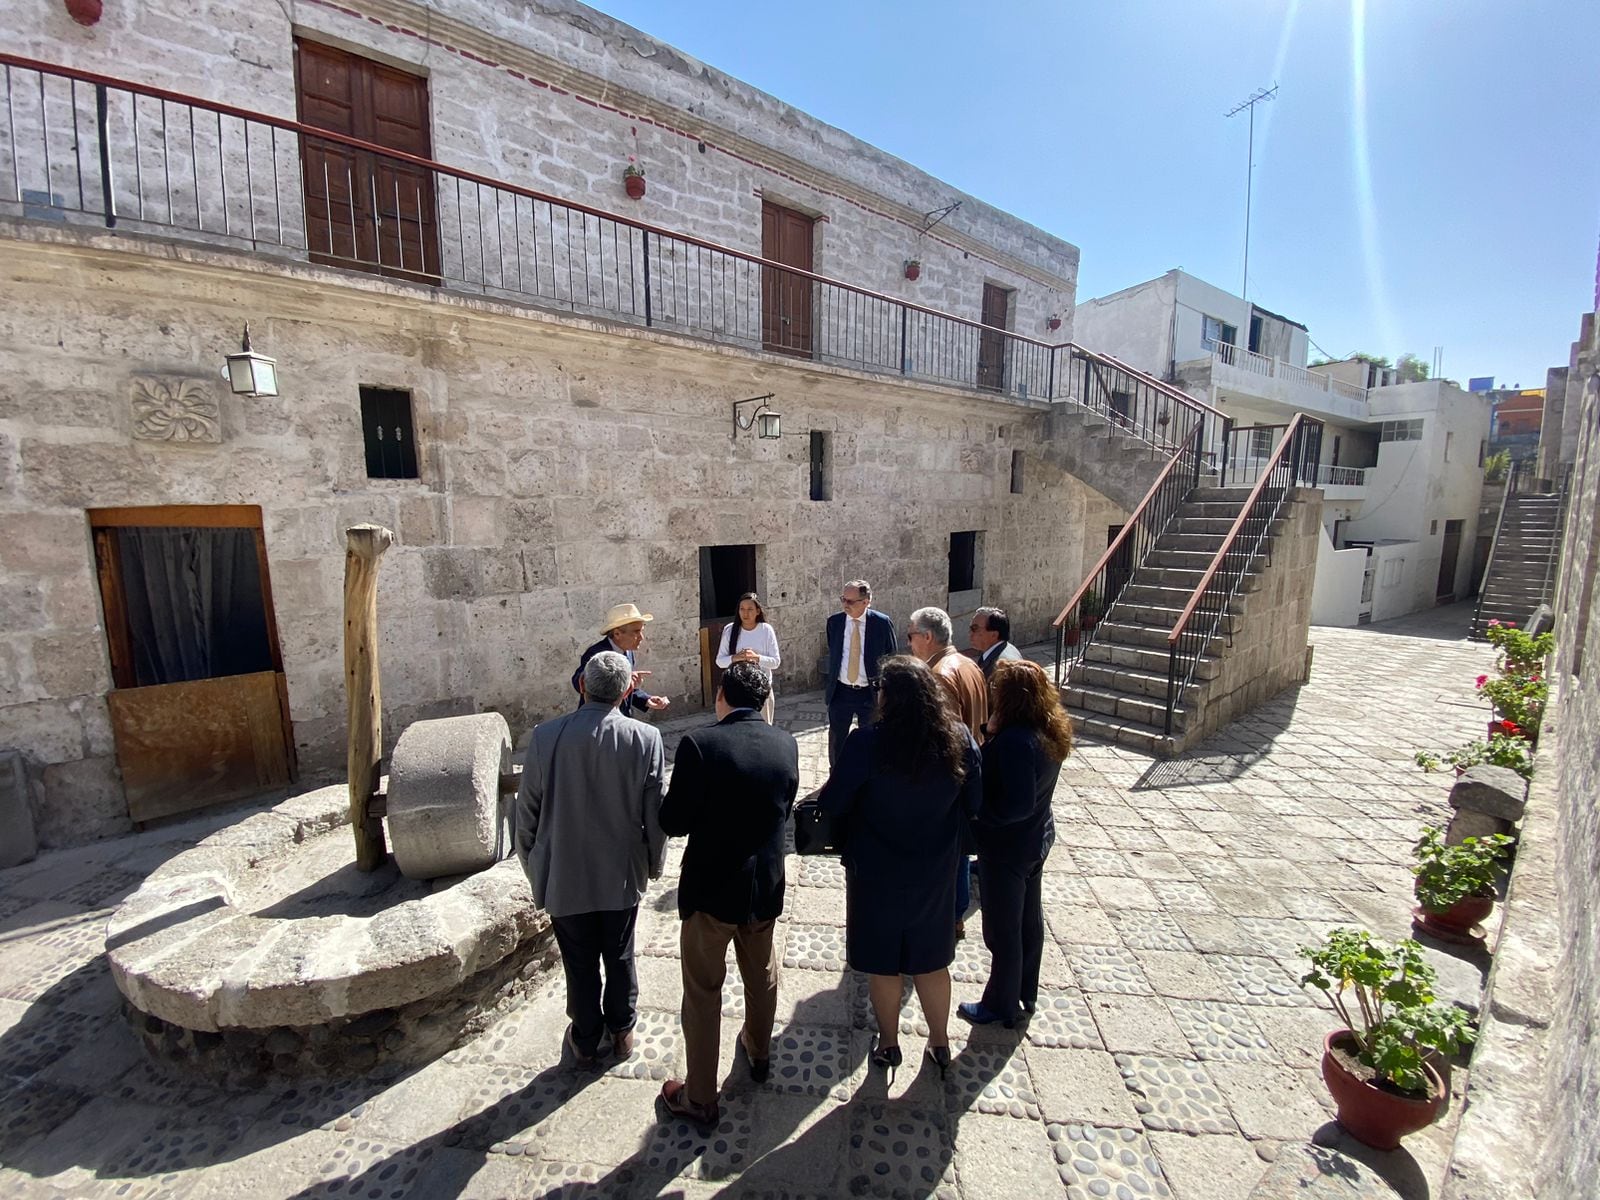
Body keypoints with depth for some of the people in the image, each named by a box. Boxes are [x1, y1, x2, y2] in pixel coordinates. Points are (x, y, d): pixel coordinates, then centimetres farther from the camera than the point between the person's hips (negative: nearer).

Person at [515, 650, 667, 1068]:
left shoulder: (546, 736, -17)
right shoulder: (646, 739, -19)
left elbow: (527, 812, -7)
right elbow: (655, 815, -11)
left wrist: (533, 864, 10)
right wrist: (654, 864, 6)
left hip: (564, 877, 0)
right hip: (622, 875, 0)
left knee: (580, 964, 20)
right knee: (620, 957, 23)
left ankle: (585, 1041, 42)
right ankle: (622, 1030, 45)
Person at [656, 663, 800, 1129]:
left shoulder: (699, 744, -23)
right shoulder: (786, 744, -9)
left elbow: (674, 822, -17)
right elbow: (784, 810, 3)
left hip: (711, 889, -4)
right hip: (766, 885, 5)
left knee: (703, 992, 16)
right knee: (761, 975, 28)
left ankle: (699, 1098, 32)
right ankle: (758, 1053, 52)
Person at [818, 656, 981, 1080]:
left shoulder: (866, 743, -26)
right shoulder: (959, 740, -14)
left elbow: (831, 803, -18)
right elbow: (974, 804, -3)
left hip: (877, 873, -3)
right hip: (935, 873, 4)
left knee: (883, 962, 20)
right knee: (931, 959, 25)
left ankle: (888, 1044, 39)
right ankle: (940, 1043, 43)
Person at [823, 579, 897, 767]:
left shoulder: (882, 623, -11)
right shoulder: (834, 622, -3)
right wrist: (829, 685, 9)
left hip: (871, 693, -2)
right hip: (840, 691, 3)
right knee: (836, 739, 15)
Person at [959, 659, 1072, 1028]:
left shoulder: (1016, 741, -32)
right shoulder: (1050, 732, -4)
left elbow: (1017, 805, -30)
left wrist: (976, 816, -18)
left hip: (1008, 847, -9)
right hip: (1037, 837, 9)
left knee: (1003, 929, 12)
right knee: (1029, 919, 25)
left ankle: (1001, 1006, 32)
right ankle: (1026, 993, 45)